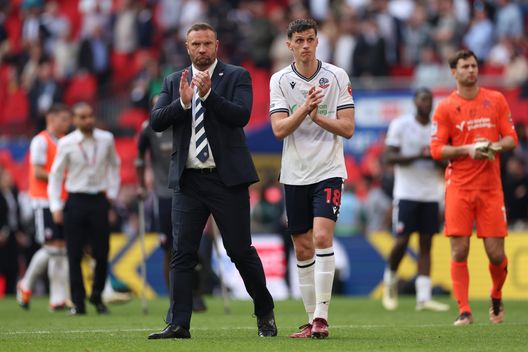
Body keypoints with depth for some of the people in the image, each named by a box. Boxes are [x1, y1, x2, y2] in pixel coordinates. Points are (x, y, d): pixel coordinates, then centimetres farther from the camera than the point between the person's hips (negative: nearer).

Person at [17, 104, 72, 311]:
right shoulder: (41, 141, -7)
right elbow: (38, 172, -14)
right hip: (44, 201, -7)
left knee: (62, 248, 2)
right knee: (52, 247, -11)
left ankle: (58, 298, 2)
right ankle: (26, 285, 9)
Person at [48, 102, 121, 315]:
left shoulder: (106, 139, 1)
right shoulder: (66, 144, -4)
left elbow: (114, 165, 17)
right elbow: (56, 175, 2)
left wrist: (112, 192, 10)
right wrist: (55, 206, -3)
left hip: (99, 200, 2)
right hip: (76, 200, -2)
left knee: (102, 253, 1)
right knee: (75, 255, -1)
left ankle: (97, 297, 20)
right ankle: (78, 303, 6)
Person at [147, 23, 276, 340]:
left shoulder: (236, 77, 2)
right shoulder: (174, 82, 11)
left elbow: (242, 115, -13)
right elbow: (156, 122, 1)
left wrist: (209, 94, -23)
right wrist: (182, 101, -16)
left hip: (228, 179, -3)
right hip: (188, 180, 3)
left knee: (242, 251, 3)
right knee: (182, 254, -4)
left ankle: (265, 314, 21)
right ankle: (178, 324, -4)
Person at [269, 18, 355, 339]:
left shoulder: (337, 77, -1)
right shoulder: (280, 80, 2)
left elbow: (348, 128, -4)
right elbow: (279, 129, -7)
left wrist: (317, 117, -19)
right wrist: (304, 108, -23)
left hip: (328, 171, -3)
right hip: (295, 175, 3)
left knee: (322, 237, -19)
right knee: (303, 249, 6)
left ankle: (322, 316, -19)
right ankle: (313, 320, 14)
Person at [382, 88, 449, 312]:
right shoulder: (400, 125, -3)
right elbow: (390, 157, -9)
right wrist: (418, 155, -20)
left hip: (431, 195, 4)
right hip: (406, 193, -4)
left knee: (426, 244, 0)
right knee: (402, 241, -9)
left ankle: (423, 298, -3)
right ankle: (390, 279, 19)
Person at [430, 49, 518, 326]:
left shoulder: (496, 100, 8)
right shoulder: (445, 107, 2)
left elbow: (511, 139, 8)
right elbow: (436, 150, -1)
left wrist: (495, 146, -13)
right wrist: (468, 150, -15)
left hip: (491, 187, 1)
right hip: (459, 187, -1)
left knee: (496, 254, -1)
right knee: (459, 251, -9)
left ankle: (496, 297, 26)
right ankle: (464, 311, -3)